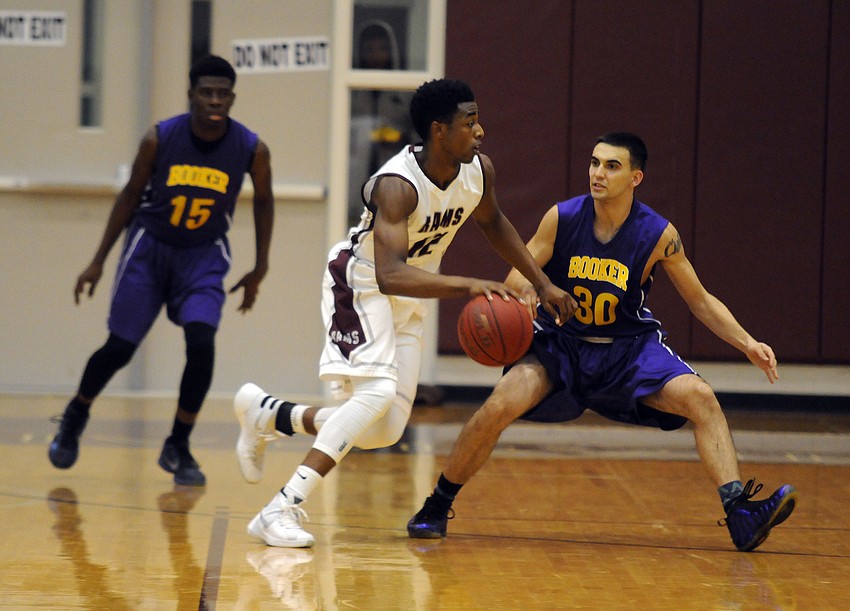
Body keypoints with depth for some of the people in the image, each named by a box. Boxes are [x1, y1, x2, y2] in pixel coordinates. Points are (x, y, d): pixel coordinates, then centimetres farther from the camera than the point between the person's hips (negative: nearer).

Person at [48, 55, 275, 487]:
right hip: (150, 246, 0)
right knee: (119, 347, 1)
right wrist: (98, 260, -1)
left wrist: (260, 269, 4)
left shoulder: (252, 150, -16)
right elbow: (131, 194, -3)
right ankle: (76, 415, 31)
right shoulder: (160, 139, -17)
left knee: (201, 342, -20)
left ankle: (178, 448, -4)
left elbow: (263, 201, 4)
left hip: (204, 255, 0)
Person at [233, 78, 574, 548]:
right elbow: (389, 275, -45)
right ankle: (282, 509, -28)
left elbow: (492, 222, 14)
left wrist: (541, 283, 12)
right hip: (361, 281, -8)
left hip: (409, 298, 8)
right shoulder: (398, 185, -33)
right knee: (379, 390, -30)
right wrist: (468, 285, -54)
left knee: (385, 431, 4)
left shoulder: (479, 171, -10)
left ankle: (265, 413, 25)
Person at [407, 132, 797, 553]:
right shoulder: (562, 218, -13)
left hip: (629, 349, 1)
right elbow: (515, 278, -7)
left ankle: (741, 516, -23)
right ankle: (436, 508, -5)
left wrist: (747, 343, -14)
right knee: (499, 407, -24)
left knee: (700, 398, -22)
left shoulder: (658, 235, -13)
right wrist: (526, 290, -31)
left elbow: (700, 301, -2)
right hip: (560, 344, -1)